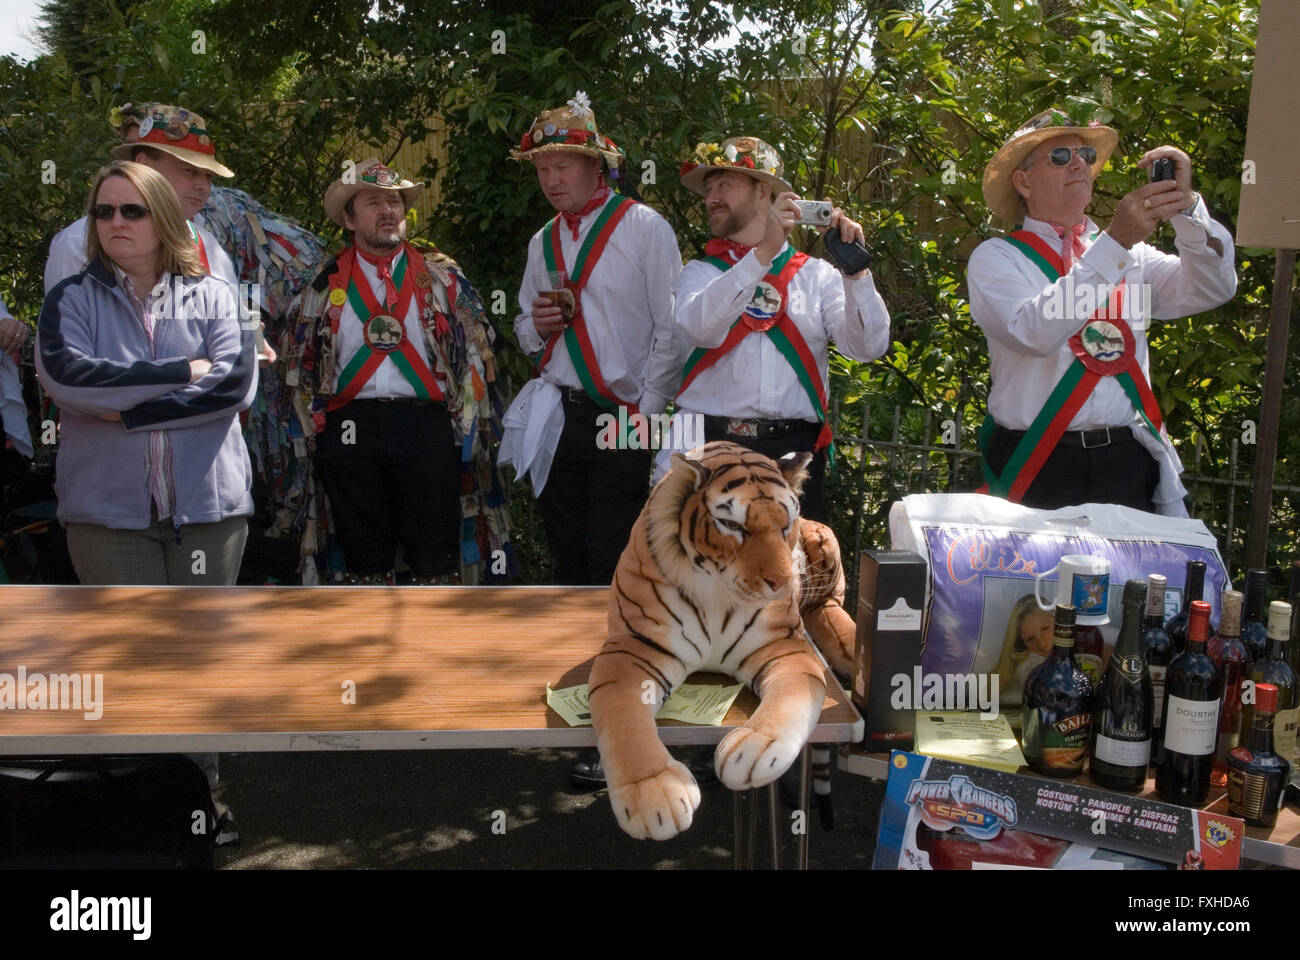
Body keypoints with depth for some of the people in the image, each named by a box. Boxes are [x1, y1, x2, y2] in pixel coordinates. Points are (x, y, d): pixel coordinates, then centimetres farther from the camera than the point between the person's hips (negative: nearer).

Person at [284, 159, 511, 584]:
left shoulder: (442, 276, 11)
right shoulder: (327, 283, 13)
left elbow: (474, 353, 9)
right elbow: (302, 364, 15)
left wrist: (464, 428, 2)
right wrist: (314, 429, 7)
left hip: (428, 428, -1)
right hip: (349, 432, 1)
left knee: (435, 561, 0)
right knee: (365, 560, 8)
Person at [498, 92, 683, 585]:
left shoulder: (645, 228, -3)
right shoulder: (542, 243, 15)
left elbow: (671, 330, -7)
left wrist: (645, 413, -10)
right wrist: (537, 327, -2)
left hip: (623, 421, -5)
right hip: (557, 419, 6)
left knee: (612, 560, -6)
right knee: (568, 556, 13)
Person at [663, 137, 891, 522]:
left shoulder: (816, 274, 11)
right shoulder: (702, 271, 12)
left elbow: (868, 346, -1)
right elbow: (700, 327, -12)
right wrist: (763, 252, -17)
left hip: (792, 450, 0)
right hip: (710, 445, 0)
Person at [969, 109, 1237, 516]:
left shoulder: (1130, 253, 14)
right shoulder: (995, 258, 0)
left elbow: (1212, 289, 1)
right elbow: (1033, 331, -19)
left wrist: (1185, 205, -12)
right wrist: (1116, 241, -22)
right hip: (1037, 468, -3)